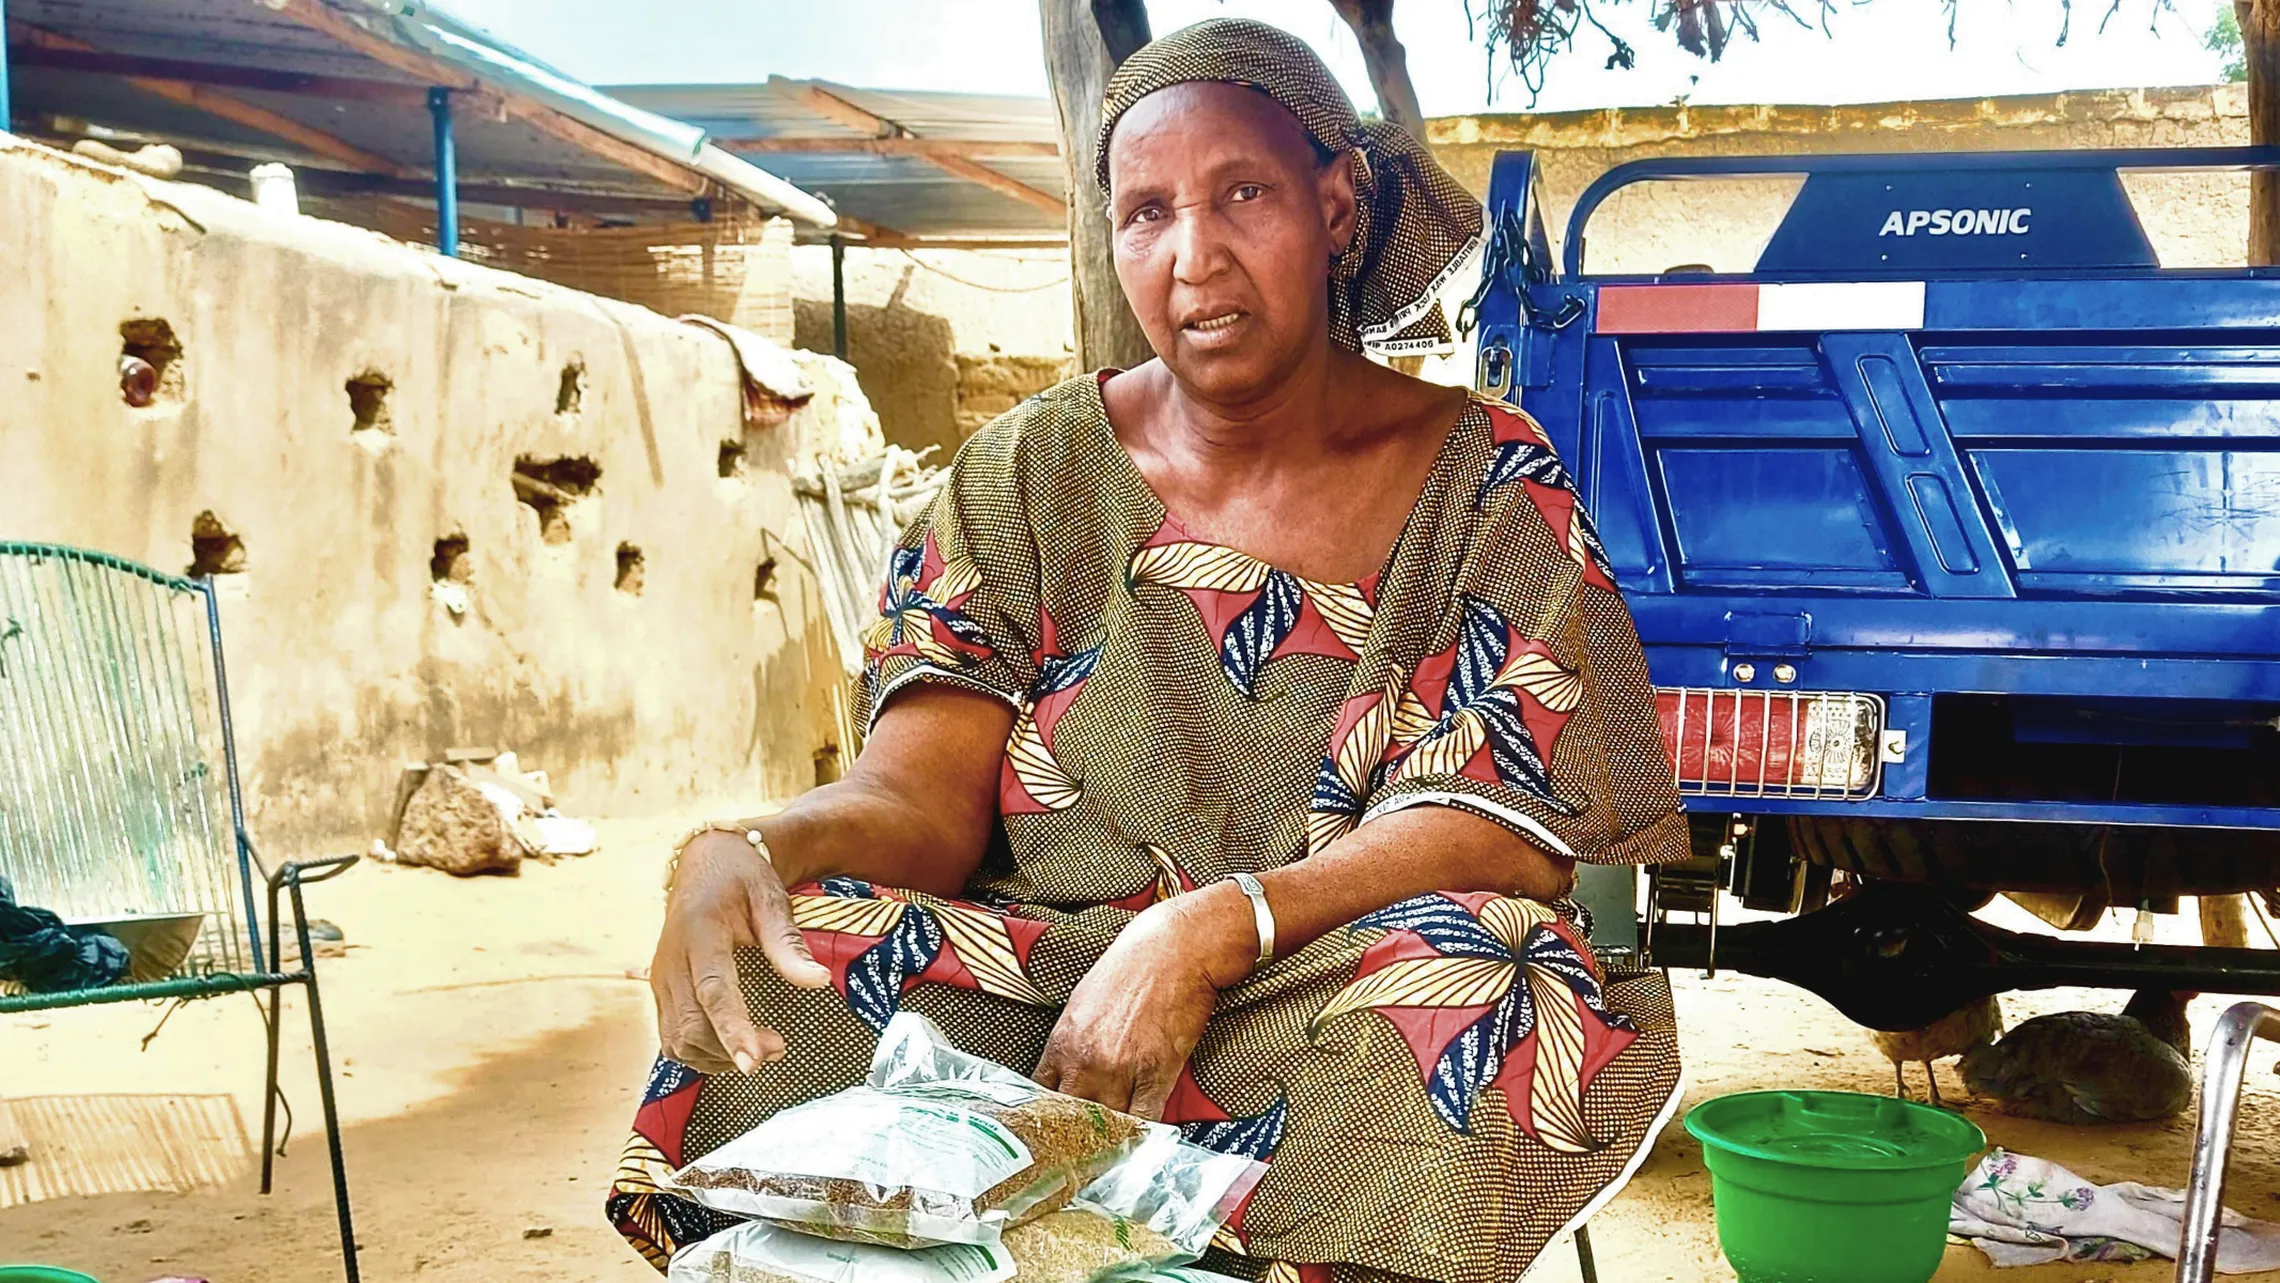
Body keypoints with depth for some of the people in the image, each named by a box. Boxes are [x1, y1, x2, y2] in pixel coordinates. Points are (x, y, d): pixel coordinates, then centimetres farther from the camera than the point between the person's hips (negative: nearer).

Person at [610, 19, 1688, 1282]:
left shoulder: (1484, 479, 1)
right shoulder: (1027, 477, 7)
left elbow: (1507, 834, -10)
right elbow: (919, 795, -3)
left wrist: (1213, 930, -26)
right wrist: (749, 850, -27)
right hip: (1040, 983, 1)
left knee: (1447, 1002, -35)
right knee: (779, 978, -27)